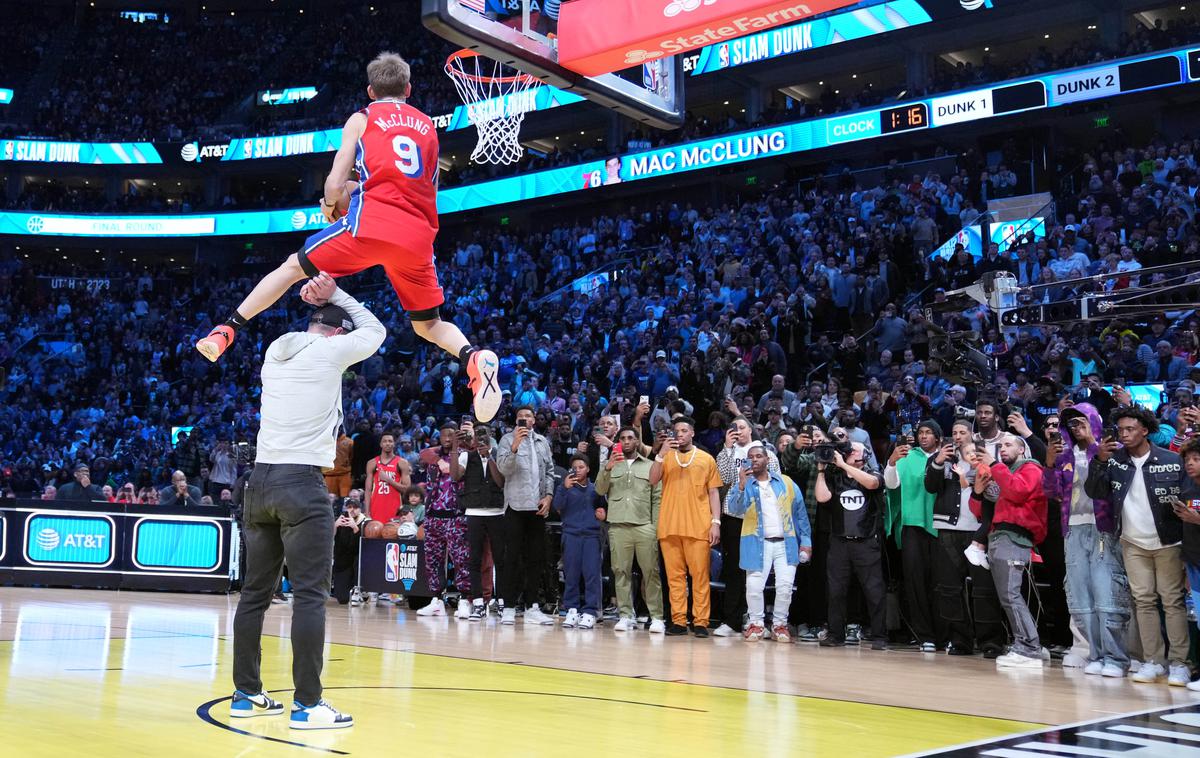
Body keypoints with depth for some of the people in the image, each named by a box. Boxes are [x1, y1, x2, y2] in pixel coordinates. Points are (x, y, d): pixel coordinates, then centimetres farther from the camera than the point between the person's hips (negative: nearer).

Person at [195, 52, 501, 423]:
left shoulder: (362, 118, 12)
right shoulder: (427, 125, 24)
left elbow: (335, 184, 5)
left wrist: (329, 206, 28)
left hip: (372, 222, -3)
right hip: (419, 235, 3)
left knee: (294, 267, 15)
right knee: (428, 324, 16)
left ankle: (225, 330, 10)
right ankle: (474, 358, -12)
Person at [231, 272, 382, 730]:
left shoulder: (275, 352, 15)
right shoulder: (330, 351, -3)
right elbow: (375, 330, 15)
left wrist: (324, 302, 27)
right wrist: (335, 294, 18)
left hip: (261, 480, 7)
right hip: (301, 484, -7)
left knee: (255, 593, 12)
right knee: (309, 596, -5)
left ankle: (247, 695, 19)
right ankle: (308, 704, -4)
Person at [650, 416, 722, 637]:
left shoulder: (706, 459, 11)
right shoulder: (666, 457, 14)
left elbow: (713, 492, 9)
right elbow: (652, 480, -1)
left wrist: (716, 522, -1)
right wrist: (661, 453, -13)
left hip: (698, 526, -1)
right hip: (669, 525, 2)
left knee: (700, 575, -4)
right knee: (674, 575, 1)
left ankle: (700, 621, -2)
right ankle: (678, 621, 4)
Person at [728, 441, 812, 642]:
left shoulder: (786, 482, 9)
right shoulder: (744, 484, 5)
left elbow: (800, 513, 10)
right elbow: (735, 509, -12)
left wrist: (806, 541, 5)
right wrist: (742, 485, -26)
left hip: (786, 542, 1)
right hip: (758, 542, -1)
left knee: (785, 586, -4)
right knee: (754, 586, -5)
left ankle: (780, 624, 13)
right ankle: (756, 623, 13)